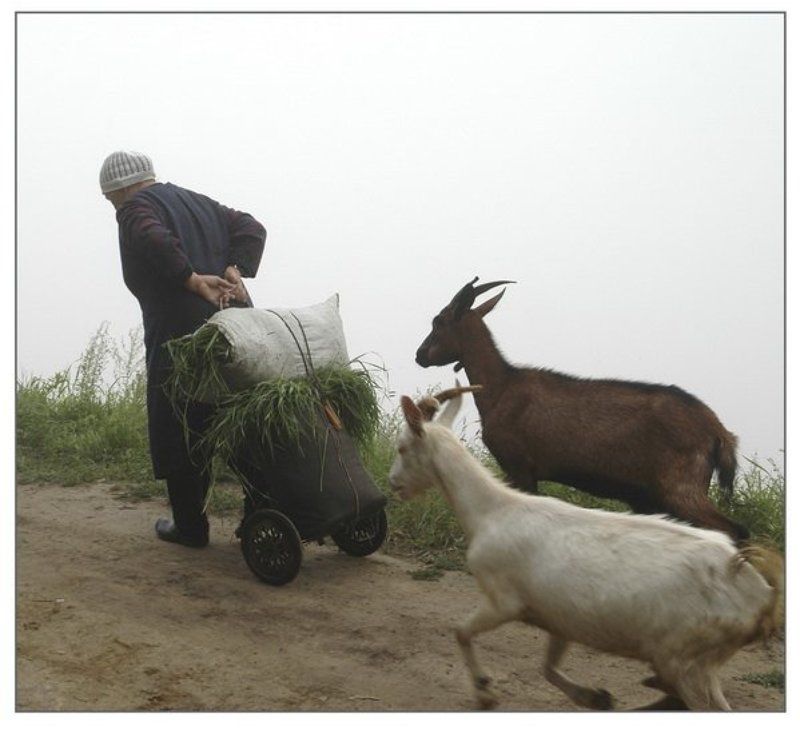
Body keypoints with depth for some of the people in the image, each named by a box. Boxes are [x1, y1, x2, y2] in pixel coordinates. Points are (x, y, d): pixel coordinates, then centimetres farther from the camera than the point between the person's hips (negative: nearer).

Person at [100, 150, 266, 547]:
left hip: (178, 338, -7)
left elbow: (154, 240, -23)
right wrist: (233, 272, -2)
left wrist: (193, 280, -18)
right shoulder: (200, 203, 21)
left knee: (176, 436, 7)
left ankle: (190, 526, 15)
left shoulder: (136, 208, -1)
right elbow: (250, 229, 11)